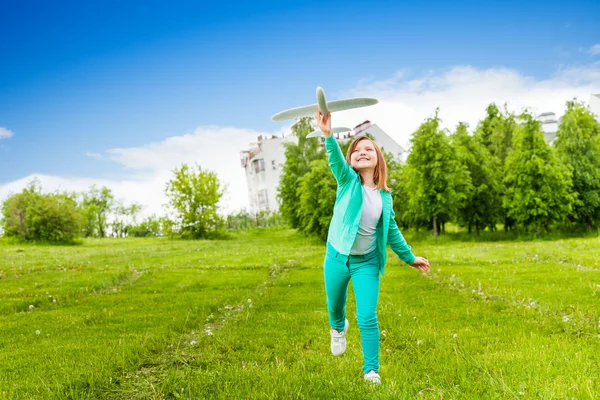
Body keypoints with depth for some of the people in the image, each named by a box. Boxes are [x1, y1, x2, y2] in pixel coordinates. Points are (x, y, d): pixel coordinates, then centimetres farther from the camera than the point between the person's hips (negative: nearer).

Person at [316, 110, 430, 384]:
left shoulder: (384, 195, -1)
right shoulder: (348, 181, -11)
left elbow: (391, 230, 11)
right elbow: (336, 161, -34)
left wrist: (409, 257, 16)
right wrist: (328, 135, -54)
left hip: (367, 262, 1)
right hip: (337, 257, -1)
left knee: (367, 317, -5)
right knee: (335, 307, 19)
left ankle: (371, 370, 11)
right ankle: (338, 329, 55)